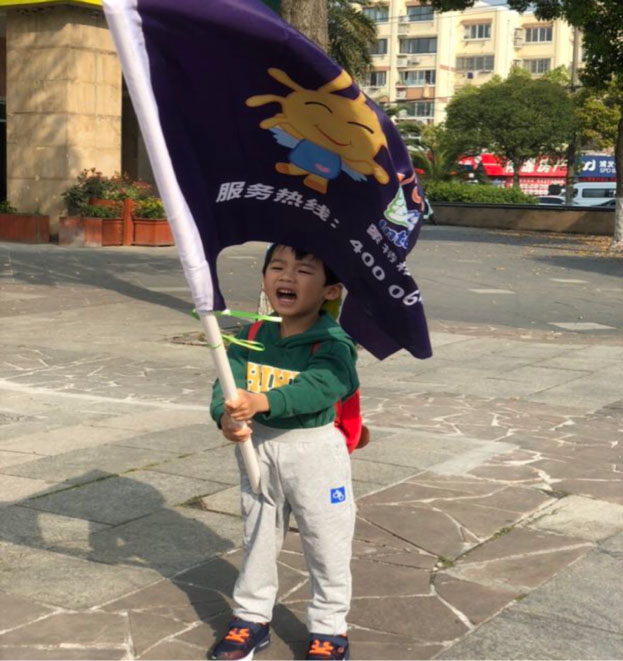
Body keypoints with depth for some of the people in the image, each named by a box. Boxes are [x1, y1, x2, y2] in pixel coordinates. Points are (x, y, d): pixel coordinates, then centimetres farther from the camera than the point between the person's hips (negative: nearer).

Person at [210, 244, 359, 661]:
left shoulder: (332, 344, -18)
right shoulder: (251, 336, -2)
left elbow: (320, 387, -36)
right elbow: (229, 380, -12)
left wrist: (260, 402, -49)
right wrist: (225, 415, -35)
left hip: (315, 450, -5)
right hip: (258, 448, 5)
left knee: (327, 543, 8)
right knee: (259, 538, 19)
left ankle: (329, 627, 26)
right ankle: (252, 617, 35)